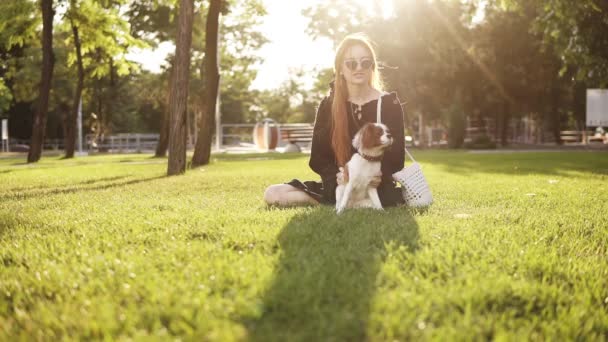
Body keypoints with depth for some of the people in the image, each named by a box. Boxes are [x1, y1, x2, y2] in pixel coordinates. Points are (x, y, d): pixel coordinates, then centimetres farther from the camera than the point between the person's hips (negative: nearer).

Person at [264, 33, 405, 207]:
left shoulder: (389, 104, 0)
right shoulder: (328, 105, 4)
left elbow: (396, 158, -1)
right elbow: (317, 158, 3)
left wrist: (379, 177, -24)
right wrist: (337, 175, -19)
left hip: (377, 187, -2)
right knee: (273, 194, -16)